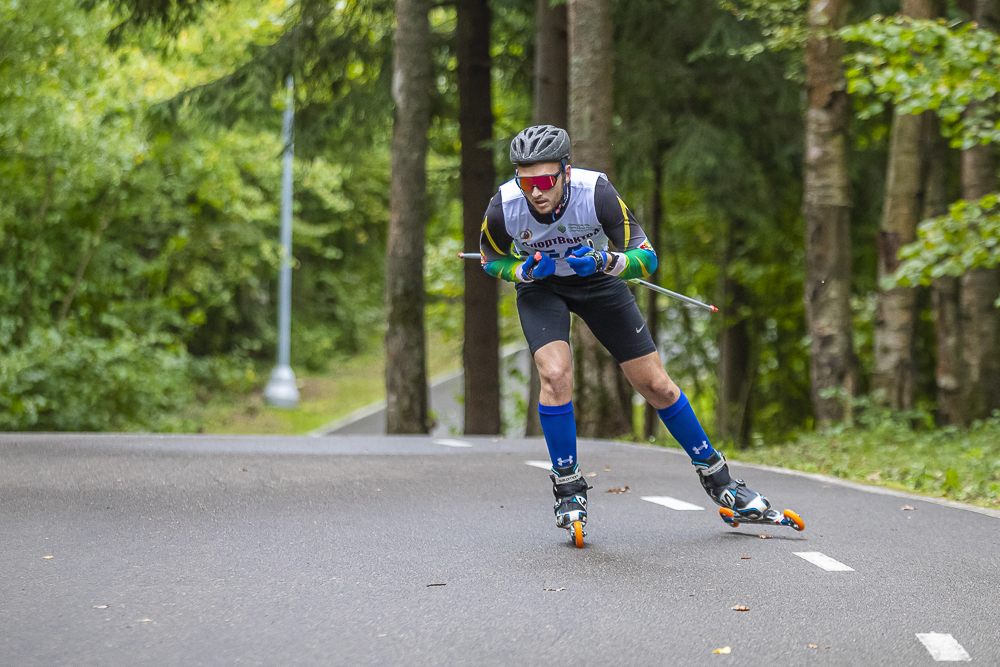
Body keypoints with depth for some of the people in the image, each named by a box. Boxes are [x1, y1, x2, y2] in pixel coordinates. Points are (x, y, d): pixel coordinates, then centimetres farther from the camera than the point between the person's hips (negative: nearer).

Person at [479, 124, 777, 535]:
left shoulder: (596, 192, -32)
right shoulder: (503, 208, -28)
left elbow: (646, 257, -25)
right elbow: (492, 261, -7)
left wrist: (605, 261, -44)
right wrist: (525, 270, -27)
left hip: (596, 280, 0)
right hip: (540, 287, 0)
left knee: (655, 384, 0)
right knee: (555, 374, -25)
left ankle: (715, 477, 18)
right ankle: (568, 488, -7)